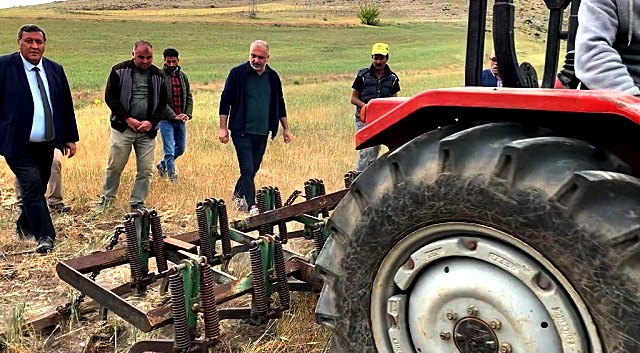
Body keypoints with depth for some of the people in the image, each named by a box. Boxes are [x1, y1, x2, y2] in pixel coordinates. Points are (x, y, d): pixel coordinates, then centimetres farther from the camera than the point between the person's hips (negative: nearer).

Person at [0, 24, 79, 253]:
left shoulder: (55, 70, 8)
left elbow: (66, 105, 11)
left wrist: (70, 137, 9)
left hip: (47, 144, 5)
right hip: (18, 144, -5)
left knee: (38, 187, 14)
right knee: (32, 186, -11)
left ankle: (24, 225, 36)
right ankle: (44, 236, -3)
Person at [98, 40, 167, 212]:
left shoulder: (158, 75, 7)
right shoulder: (119, 70, 0)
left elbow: (162, 103, 8)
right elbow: (110, 97, -1)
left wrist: (151, 122, -8)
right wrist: (127, 119, -10)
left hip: (147, 130, 2)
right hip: (122, 127, -2)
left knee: (145, 170, 2)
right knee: (114, 166, 3)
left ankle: (137, 203, 17)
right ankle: (106, 199, 22)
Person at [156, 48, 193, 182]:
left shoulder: (183, 76, 10)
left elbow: (189, 97, 12)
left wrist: (188, 114, -2)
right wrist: (174, 116, -19)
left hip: (181, 119, 6)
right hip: (166, 119, -6)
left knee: (180, 148, 15)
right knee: (169, 151, -5)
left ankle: (162, 165, 37)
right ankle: (172, 175, 7)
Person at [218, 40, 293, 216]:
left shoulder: (273, 77, 8)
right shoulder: (237, 73, -5)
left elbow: (279, 104, 16)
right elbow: (225, 101, -3)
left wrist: (286, 129, 15)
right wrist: (223, 128, -7)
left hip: (262, 132, 5)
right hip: (242, 131, -4)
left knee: (253, 168, 14)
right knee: (248, 169, -9)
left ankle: (238, 194, 36)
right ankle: (252, 206, -4)